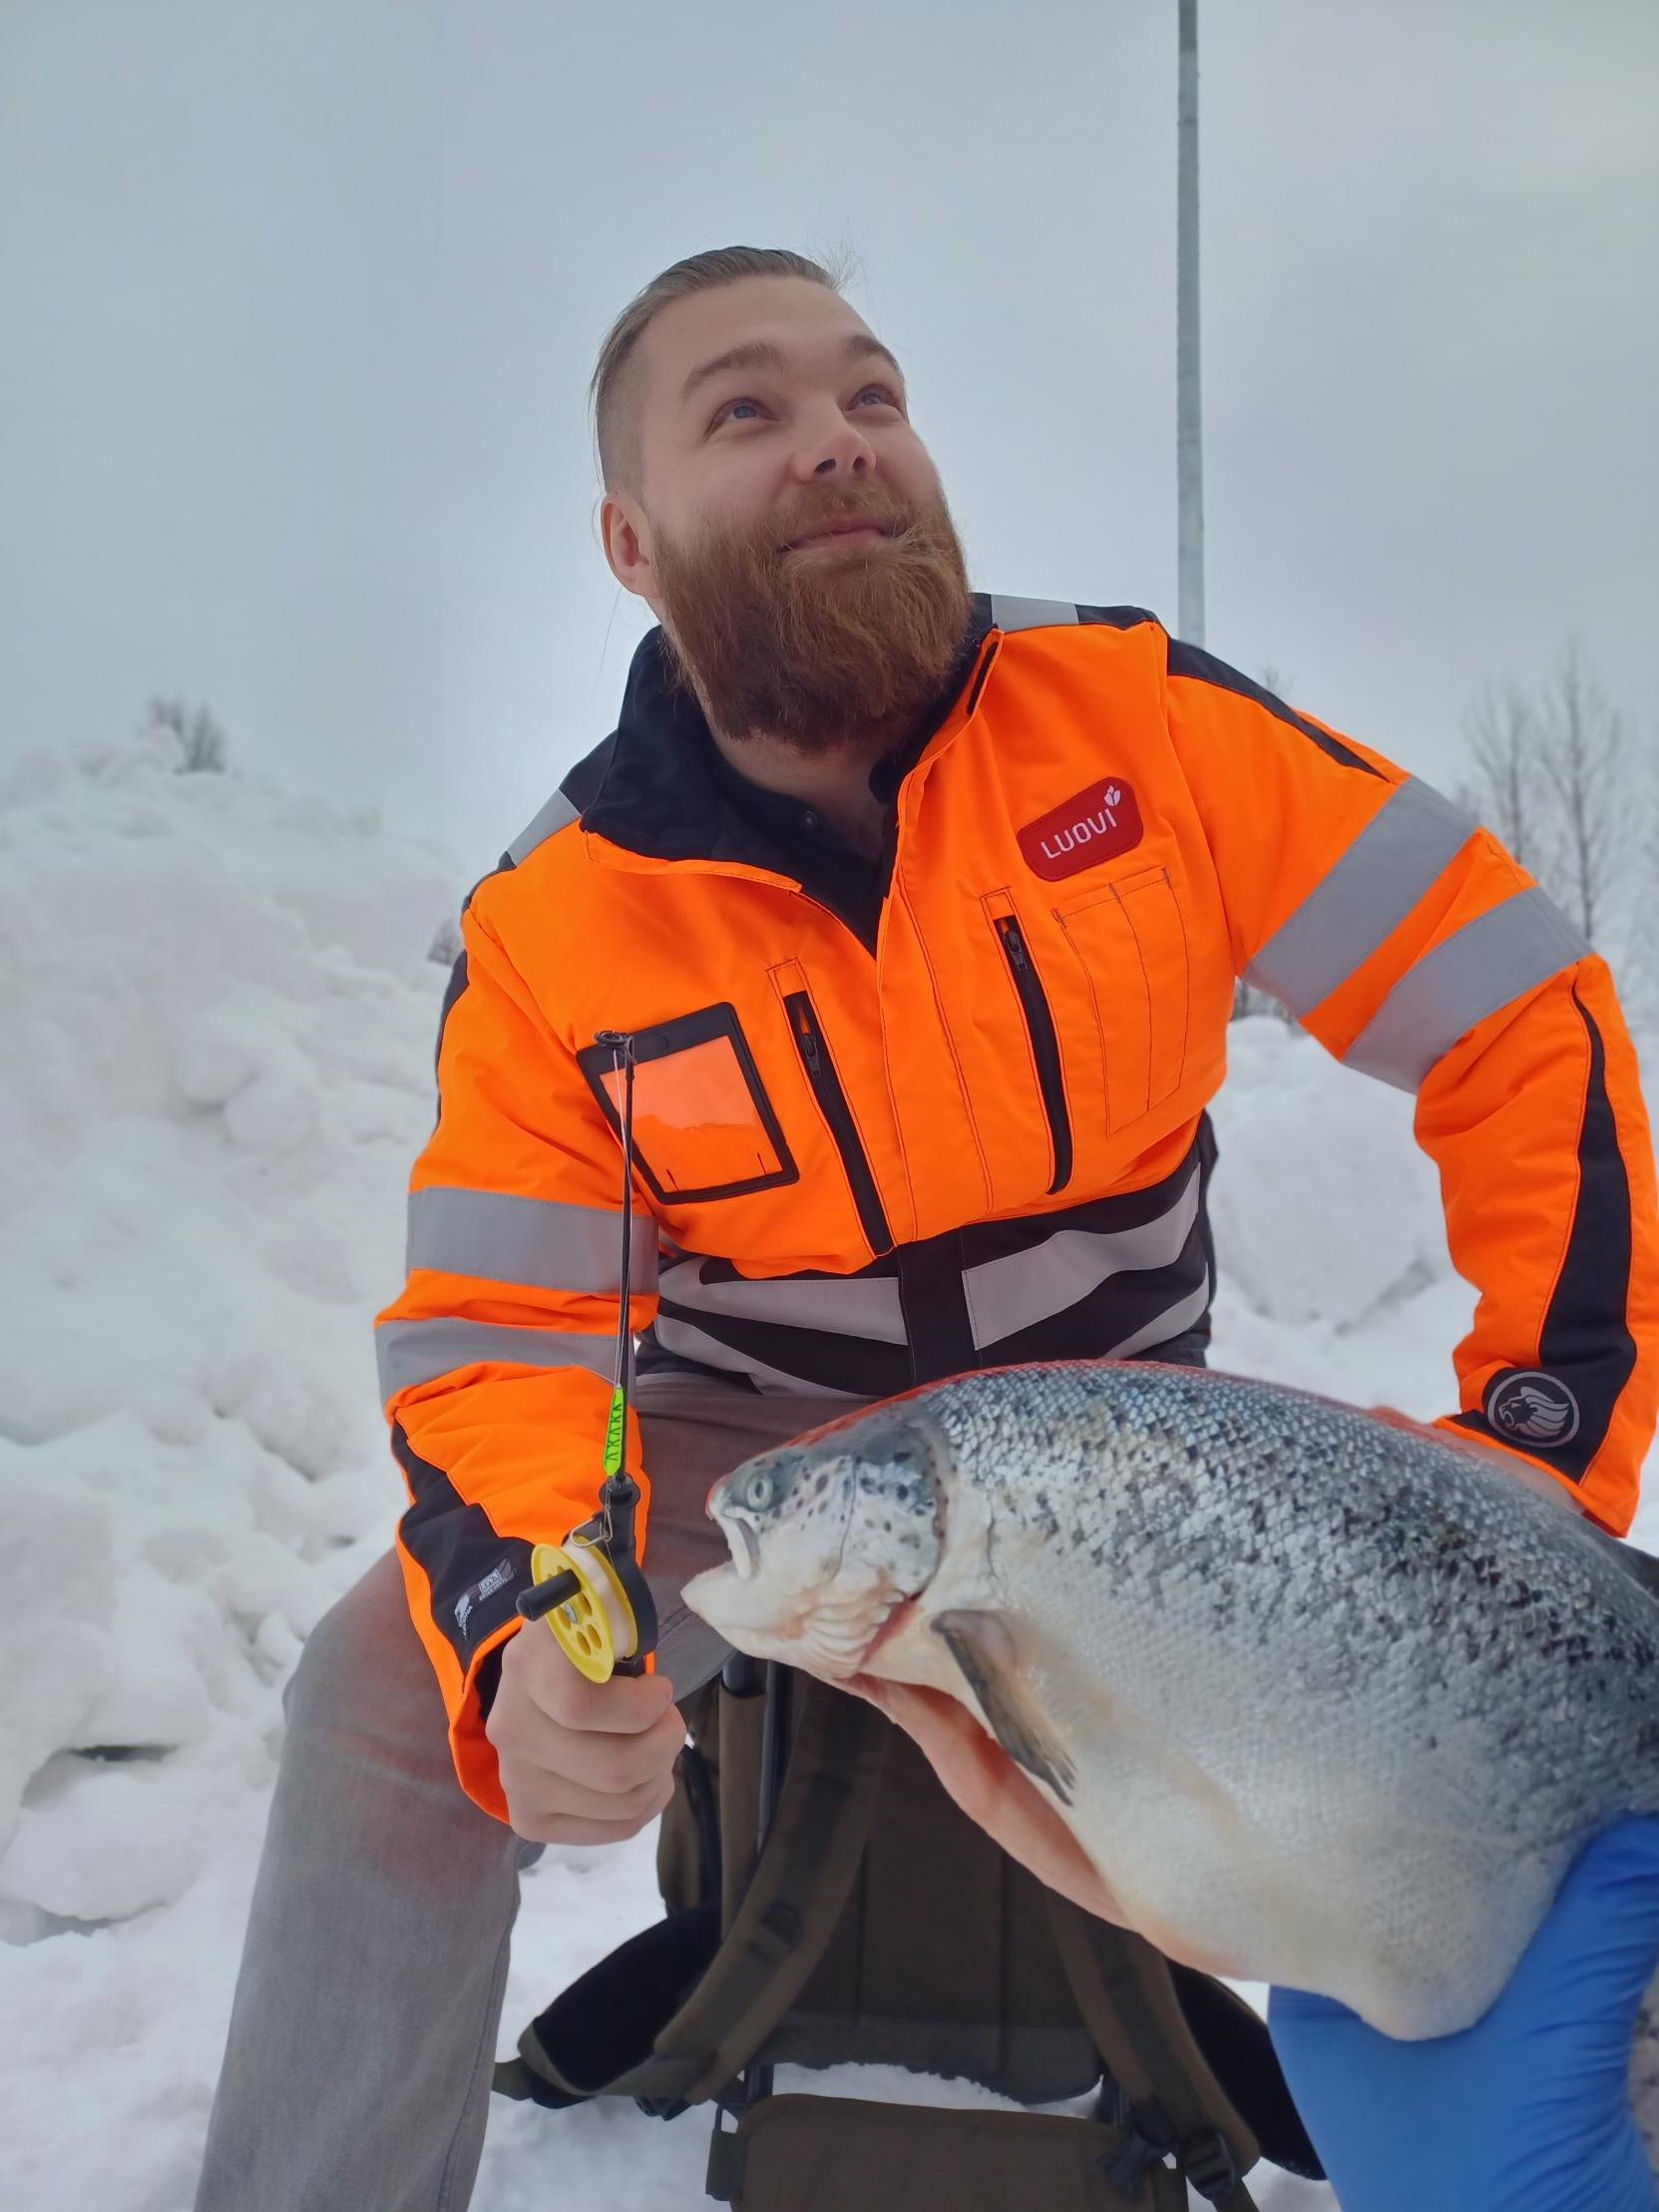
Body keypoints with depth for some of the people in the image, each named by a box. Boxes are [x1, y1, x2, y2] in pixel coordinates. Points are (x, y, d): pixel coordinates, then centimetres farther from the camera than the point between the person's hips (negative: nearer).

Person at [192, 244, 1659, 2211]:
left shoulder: (1141, 718, -17)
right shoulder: (549, 934, -15)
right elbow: (494, 1346, -14)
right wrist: (519, 1645, -35)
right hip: (749, 1433, 0)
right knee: (395, 1701, -23)